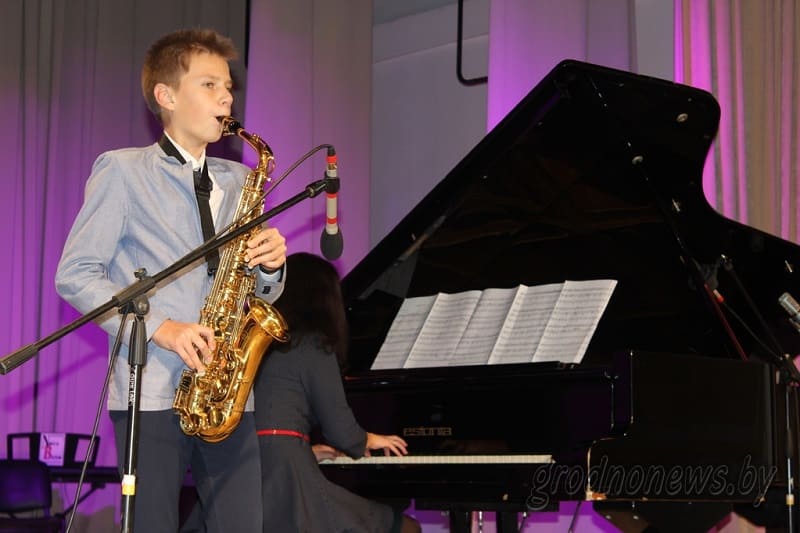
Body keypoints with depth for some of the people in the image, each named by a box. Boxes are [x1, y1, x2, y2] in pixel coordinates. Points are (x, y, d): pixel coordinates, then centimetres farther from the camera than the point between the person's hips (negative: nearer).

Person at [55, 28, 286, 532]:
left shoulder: (237, 181, 18)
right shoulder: (122, 170, 3)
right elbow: (75, 274, -3)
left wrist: (271, 265, -3)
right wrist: (158, 327, -14)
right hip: (151, 392, -4)